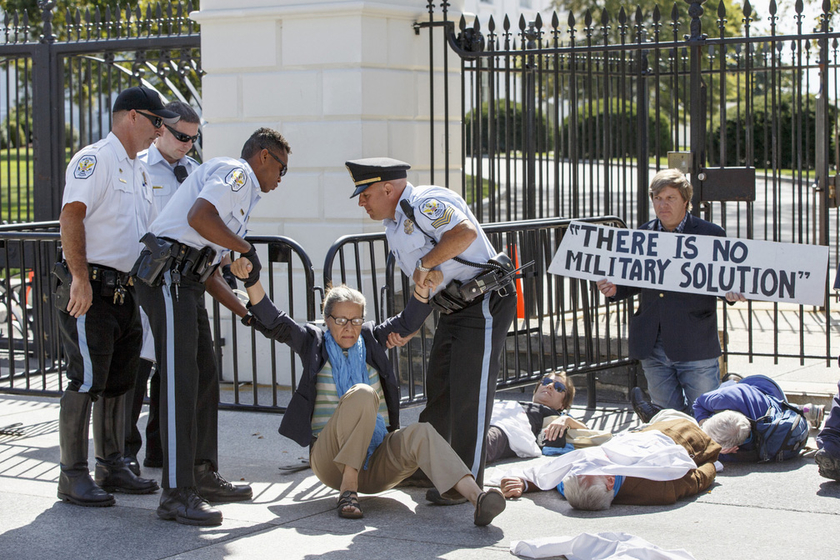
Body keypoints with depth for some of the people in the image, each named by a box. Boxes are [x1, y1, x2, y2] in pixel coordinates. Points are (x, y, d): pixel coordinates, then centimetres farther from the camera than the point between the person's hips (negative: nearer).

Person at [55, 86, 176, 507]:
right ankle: (73, 476, -3)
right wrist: (80, 278, -25)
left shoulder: (138, 171, 20)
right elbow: (71, 216, -19)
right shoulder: (94, 159, -9)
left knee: (118, 384, 13)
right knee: (86, 382, -8)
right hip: (91, 290, -9)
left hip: (126, 293, 9)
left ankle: (112, 468, 22)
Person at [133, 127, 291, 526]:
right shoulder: (236, 171, -2)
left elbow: (211, 274, 27)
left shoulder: (241, 193, 29)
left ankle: (203, 477, 24)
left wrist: (250, 315, 24)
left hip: (186, 284, 11)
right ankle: (177, 493, -13)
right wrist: (247, 248, -12)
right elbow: (199, 216, -23)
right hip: (169, 279, -11)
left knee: (205, 381, 14)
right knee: (180, 384, -13)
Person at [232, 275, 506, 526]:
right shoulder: (314, 342, 9)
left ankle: (478, 499, -52)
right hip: (331, 460, -3)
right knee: (362, 394, -30)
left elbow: (407, 322, 7)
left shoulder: (371, 339, 15)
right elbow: (273, 320, -2)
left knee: (421, 433, -31)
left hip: (377, 461, 3)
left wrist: (422, 286, -11)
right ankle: (348, 488, -31)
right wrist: (251, 279, -15)